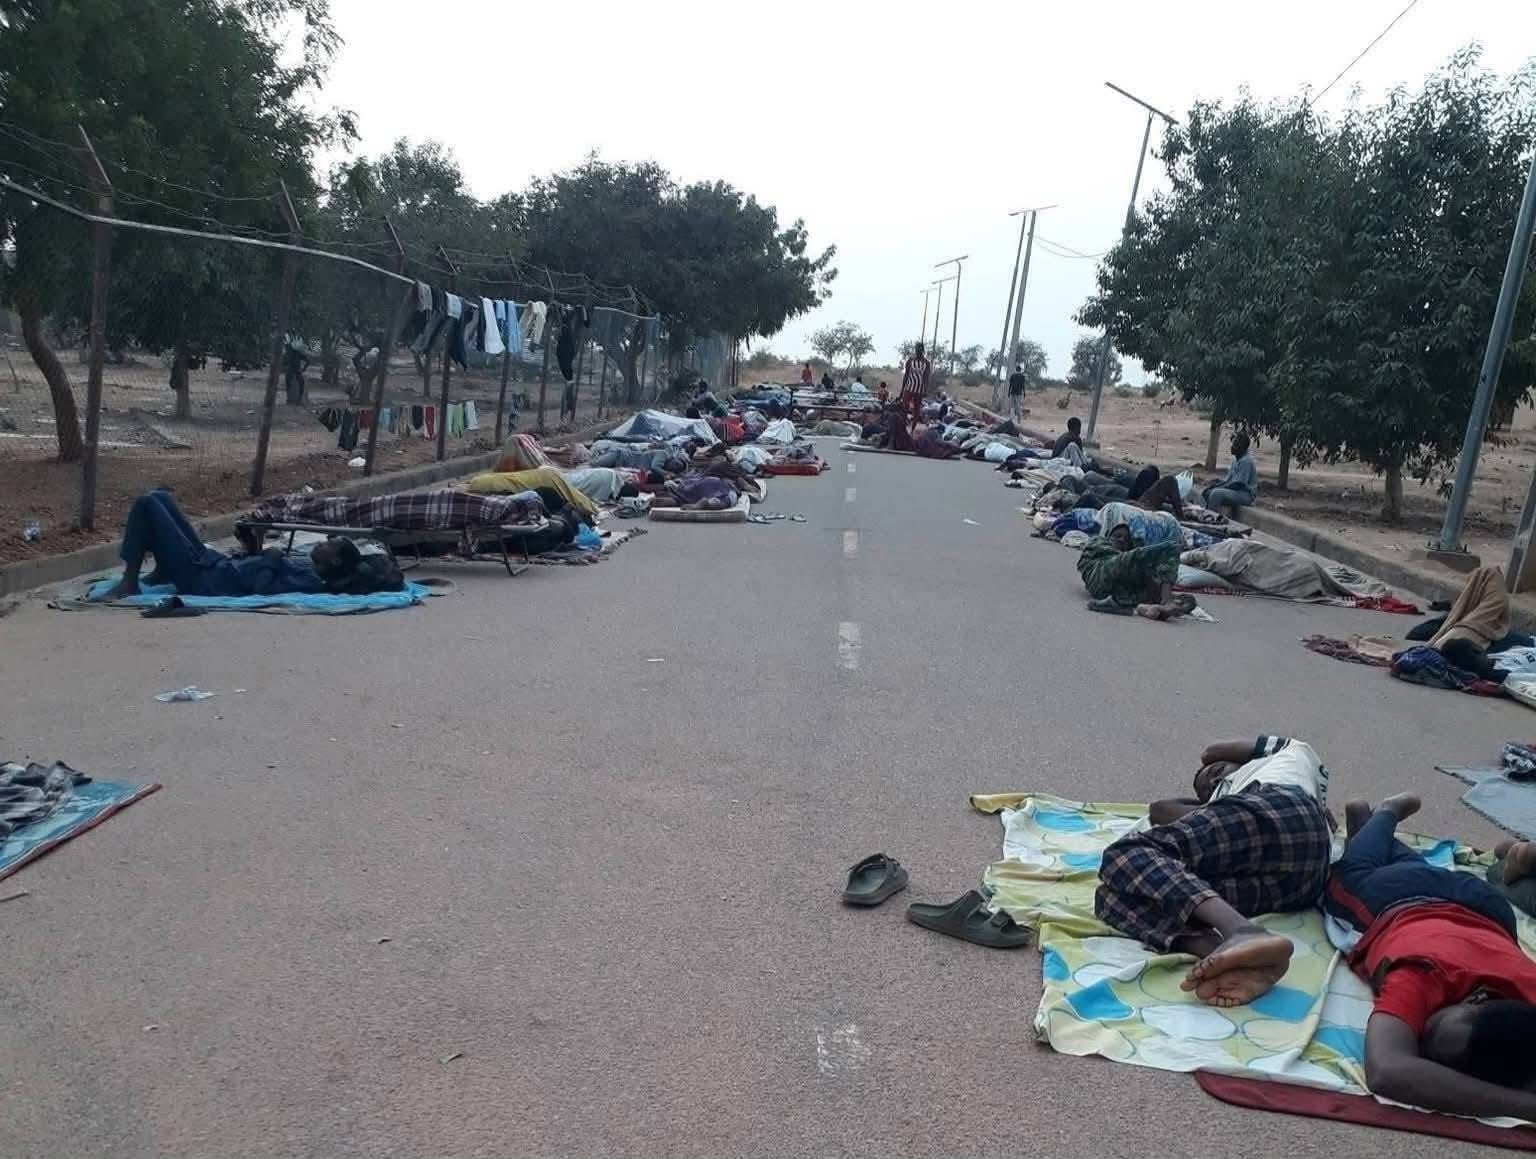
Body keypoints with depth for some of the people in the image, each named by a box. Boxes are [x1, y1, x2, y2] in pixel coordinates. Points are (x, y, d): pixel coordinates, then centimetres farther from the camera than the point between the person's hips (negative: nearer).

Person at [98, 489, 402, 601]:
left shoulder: (309, 582, -24)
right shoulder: (309, 568, 5)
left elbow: (262, 588, -35)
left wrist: (270, 560, -21)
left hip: (200, 578, -10)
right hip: (214, 563, 10)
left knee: (147, 503, -7)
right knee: (160, 498, 22)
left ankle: (128, 584, 2)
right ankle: (162, 574, 28)